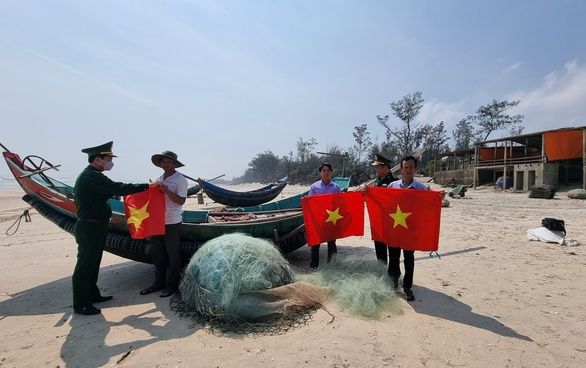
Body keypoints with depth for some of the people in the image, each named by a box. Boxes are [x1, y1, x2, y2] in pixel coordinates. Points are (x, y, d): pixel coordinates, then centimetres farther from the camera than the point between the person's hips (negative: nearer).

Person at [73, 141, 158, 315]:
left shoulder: (89, 175, 13)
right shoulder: (93, 177, -20)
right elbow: (119, 189, -27)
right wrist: (147, 186, -23)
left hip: (94, 228, 10)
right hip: (90, 229, -10)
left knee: (92, 263, 19)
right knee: (85, 265, 1)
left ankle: (92, 295, 33)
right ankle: (80, 305, 13)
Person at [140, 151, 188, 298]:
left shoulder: (180, 179, -10)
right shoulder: (159, 179, 12)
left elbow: (181, 200, -16)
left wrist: (167, 191, -25)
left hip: (172, 223, -7)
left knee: (173, 256, 5)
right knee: (156, 254, 16)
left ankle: (171, 285, 19)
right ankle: (159, 282, 31)